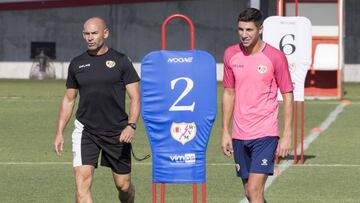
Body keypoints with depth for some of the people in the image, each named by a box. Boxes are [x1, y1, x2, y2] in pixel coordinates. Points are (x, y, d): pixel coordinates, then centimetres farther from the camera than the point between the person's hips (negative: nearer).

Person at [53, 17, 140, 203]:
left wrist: (131, 125, -18)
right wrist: (59, 131, 9)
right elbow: (69, 99, 15)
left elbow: (135, 97, -3)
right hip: (85, 130, 1)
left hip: (117, 132, -1)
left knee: (123, 185, 8)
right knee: (82, 182, -15)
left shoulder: (121, 61, -1)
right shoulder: (77, 64, 7)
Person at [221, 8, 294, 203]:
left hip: (265, 135, -5)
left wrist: (286, 135, -7)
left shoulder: (276, 57, -7)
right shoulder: (231, 54, 5)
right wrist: (225, 132, 9)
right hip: (239, 136, 5)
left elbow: (288, 95, -2)